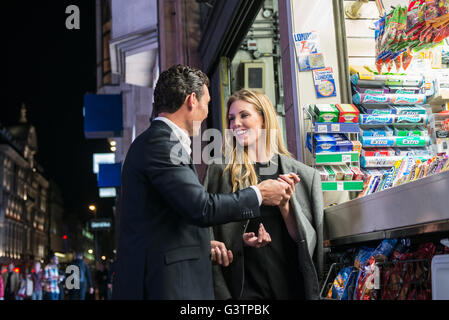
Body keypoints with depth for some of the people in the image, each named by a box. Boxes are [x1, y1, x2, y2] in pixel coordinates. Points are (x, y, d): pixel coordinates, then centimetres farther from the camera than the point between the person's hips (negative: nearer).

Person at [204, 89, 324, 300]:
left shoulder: (306, 175, 2)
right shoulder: (219, 172, 1)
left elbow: (311, 242, 2)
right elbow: (207, 236, 2)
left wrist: (285, 205, -13)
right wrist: (240, 241, -16)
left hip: (293, 285, 1)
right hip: (245, 288, -1)